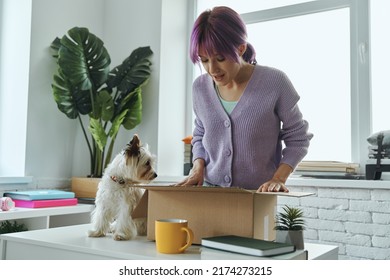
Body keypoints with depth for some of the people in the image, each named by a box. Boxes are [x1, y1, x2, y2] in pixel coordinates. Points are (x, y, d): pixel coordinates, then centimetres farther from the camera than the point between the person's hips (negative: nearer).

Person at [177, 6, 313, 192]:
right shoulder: (200, 87, 0)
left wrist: (279, 178, -15)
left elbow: (297, 138, -3)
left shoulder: (275, 83, -13)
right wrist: (198, 166, -3)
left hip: (258, 195, -5)